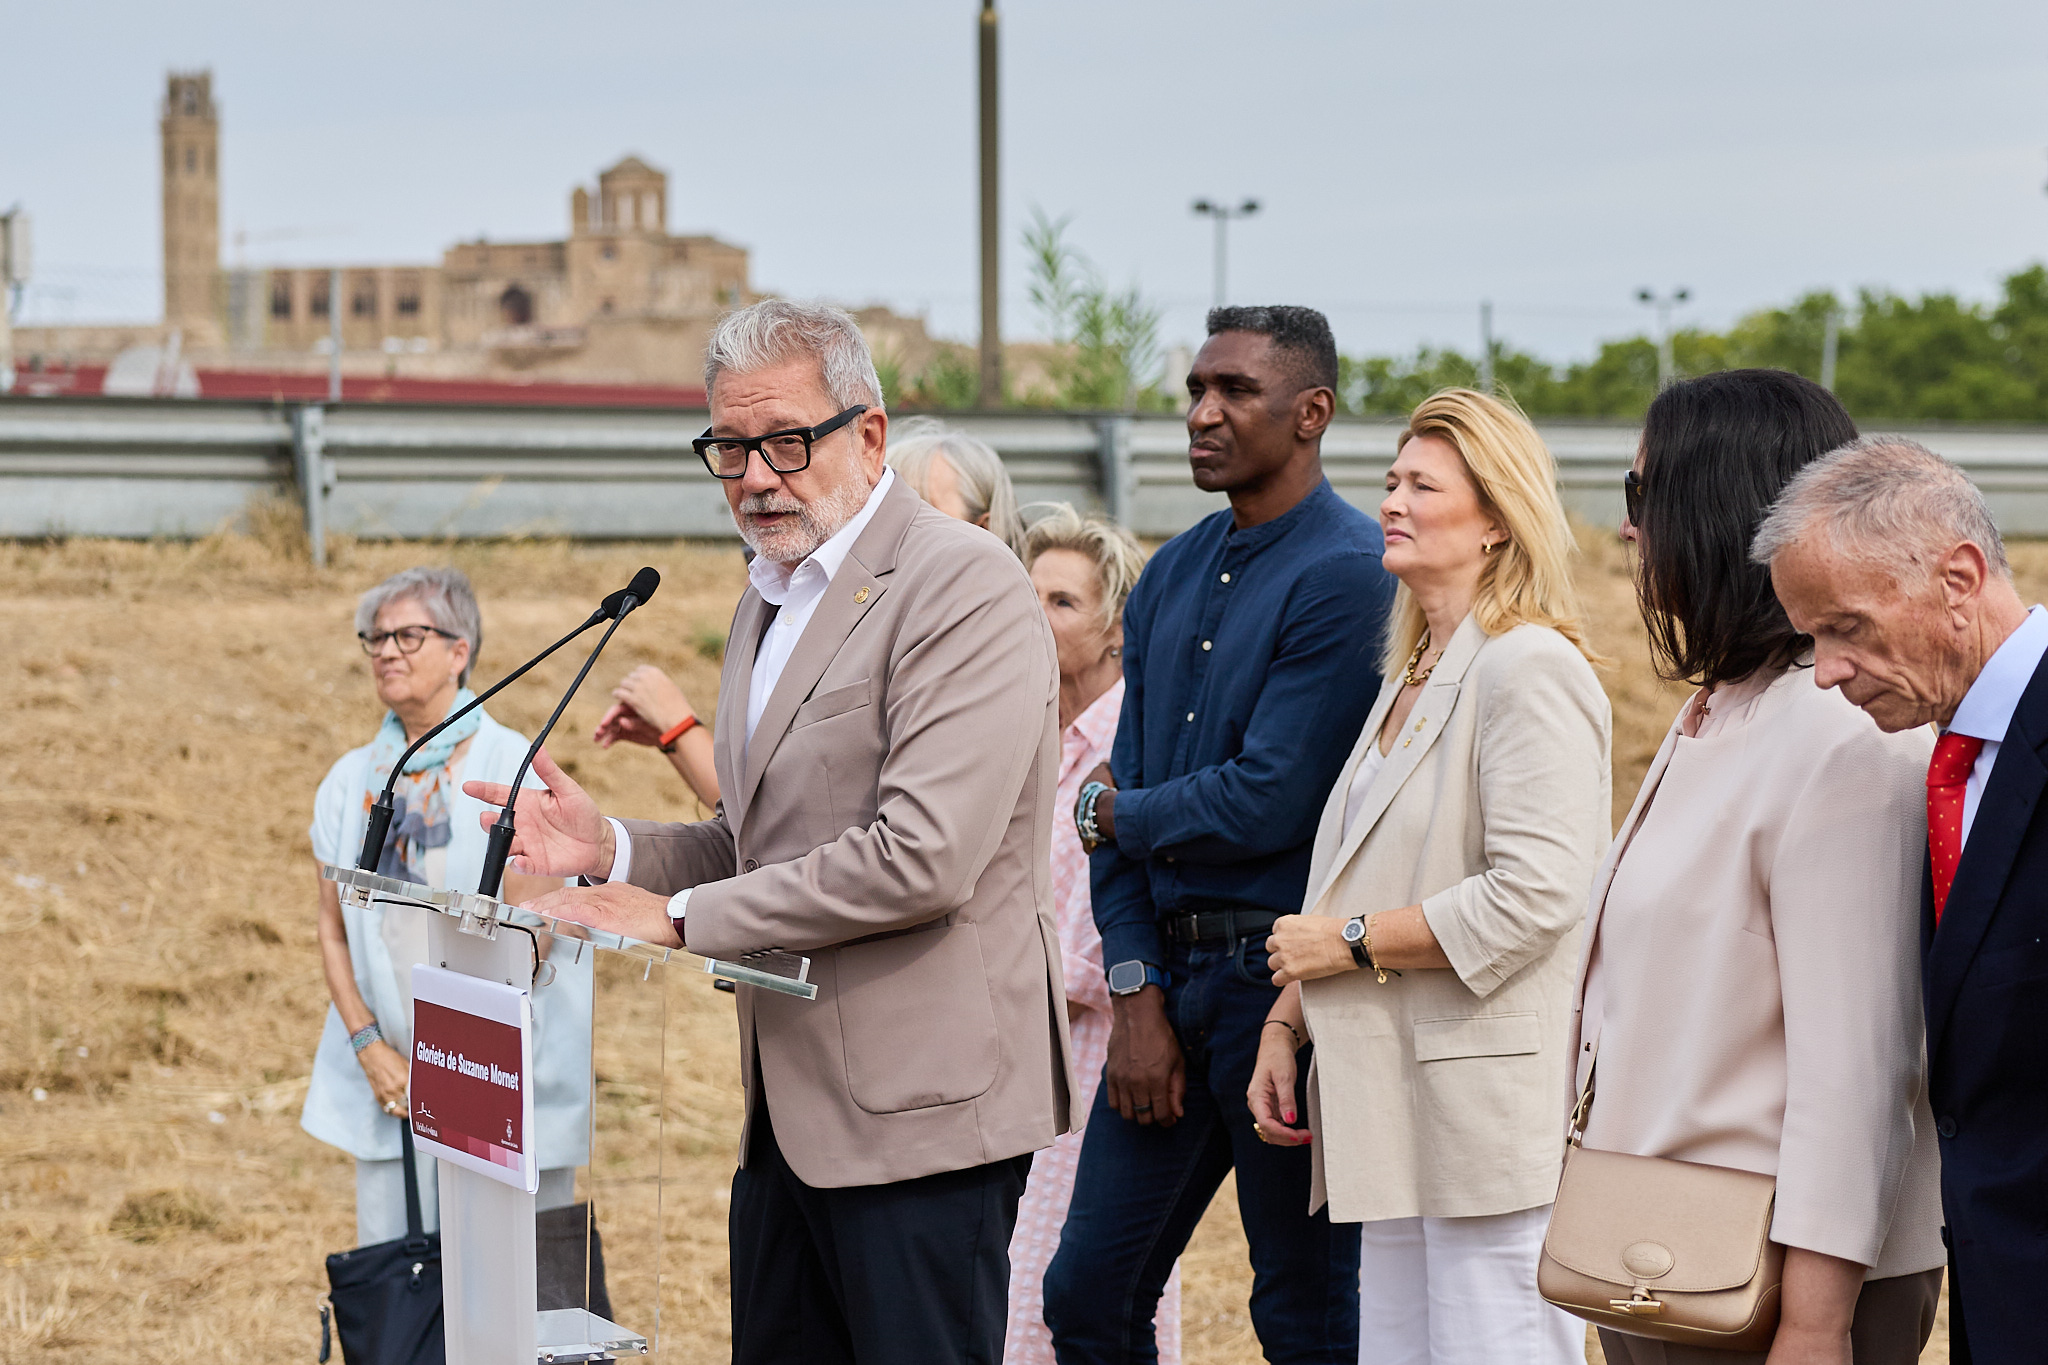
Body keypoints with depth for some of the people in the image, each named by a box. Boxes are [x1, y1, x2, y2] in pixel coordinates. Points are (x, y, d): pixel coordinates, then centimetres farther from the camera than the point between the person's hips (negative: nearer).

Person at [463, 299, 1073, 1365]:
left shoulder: (964, 586, -12)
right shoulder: (769, 600, 18)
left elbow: (922, 856, -22)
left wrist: (677, 915, -17)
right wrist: (613, 849, 5)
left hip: (916, 1111, -9)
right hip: (790, 1107, 9)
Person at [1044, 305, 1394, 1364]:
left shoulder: (1347, 577, -13)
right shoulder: (1172, 576, 12)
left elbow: (1267, 801, -19)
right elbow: (1123, 788, 10)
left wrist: (1110, 813, -2)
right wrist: (1135, 994, 0)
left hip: (1285, 975, -8)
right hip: (1171, 973, 8)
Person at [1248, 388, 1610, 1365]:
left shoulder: (1529, 668, -11)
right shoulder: (1409, 677, 19)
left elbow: (1532, 896, -21)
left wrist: (1352, 941, -12)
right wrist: (1287, 1024, 13)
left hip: (1490, 1110, -10)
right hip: (1397, 1110, 10)